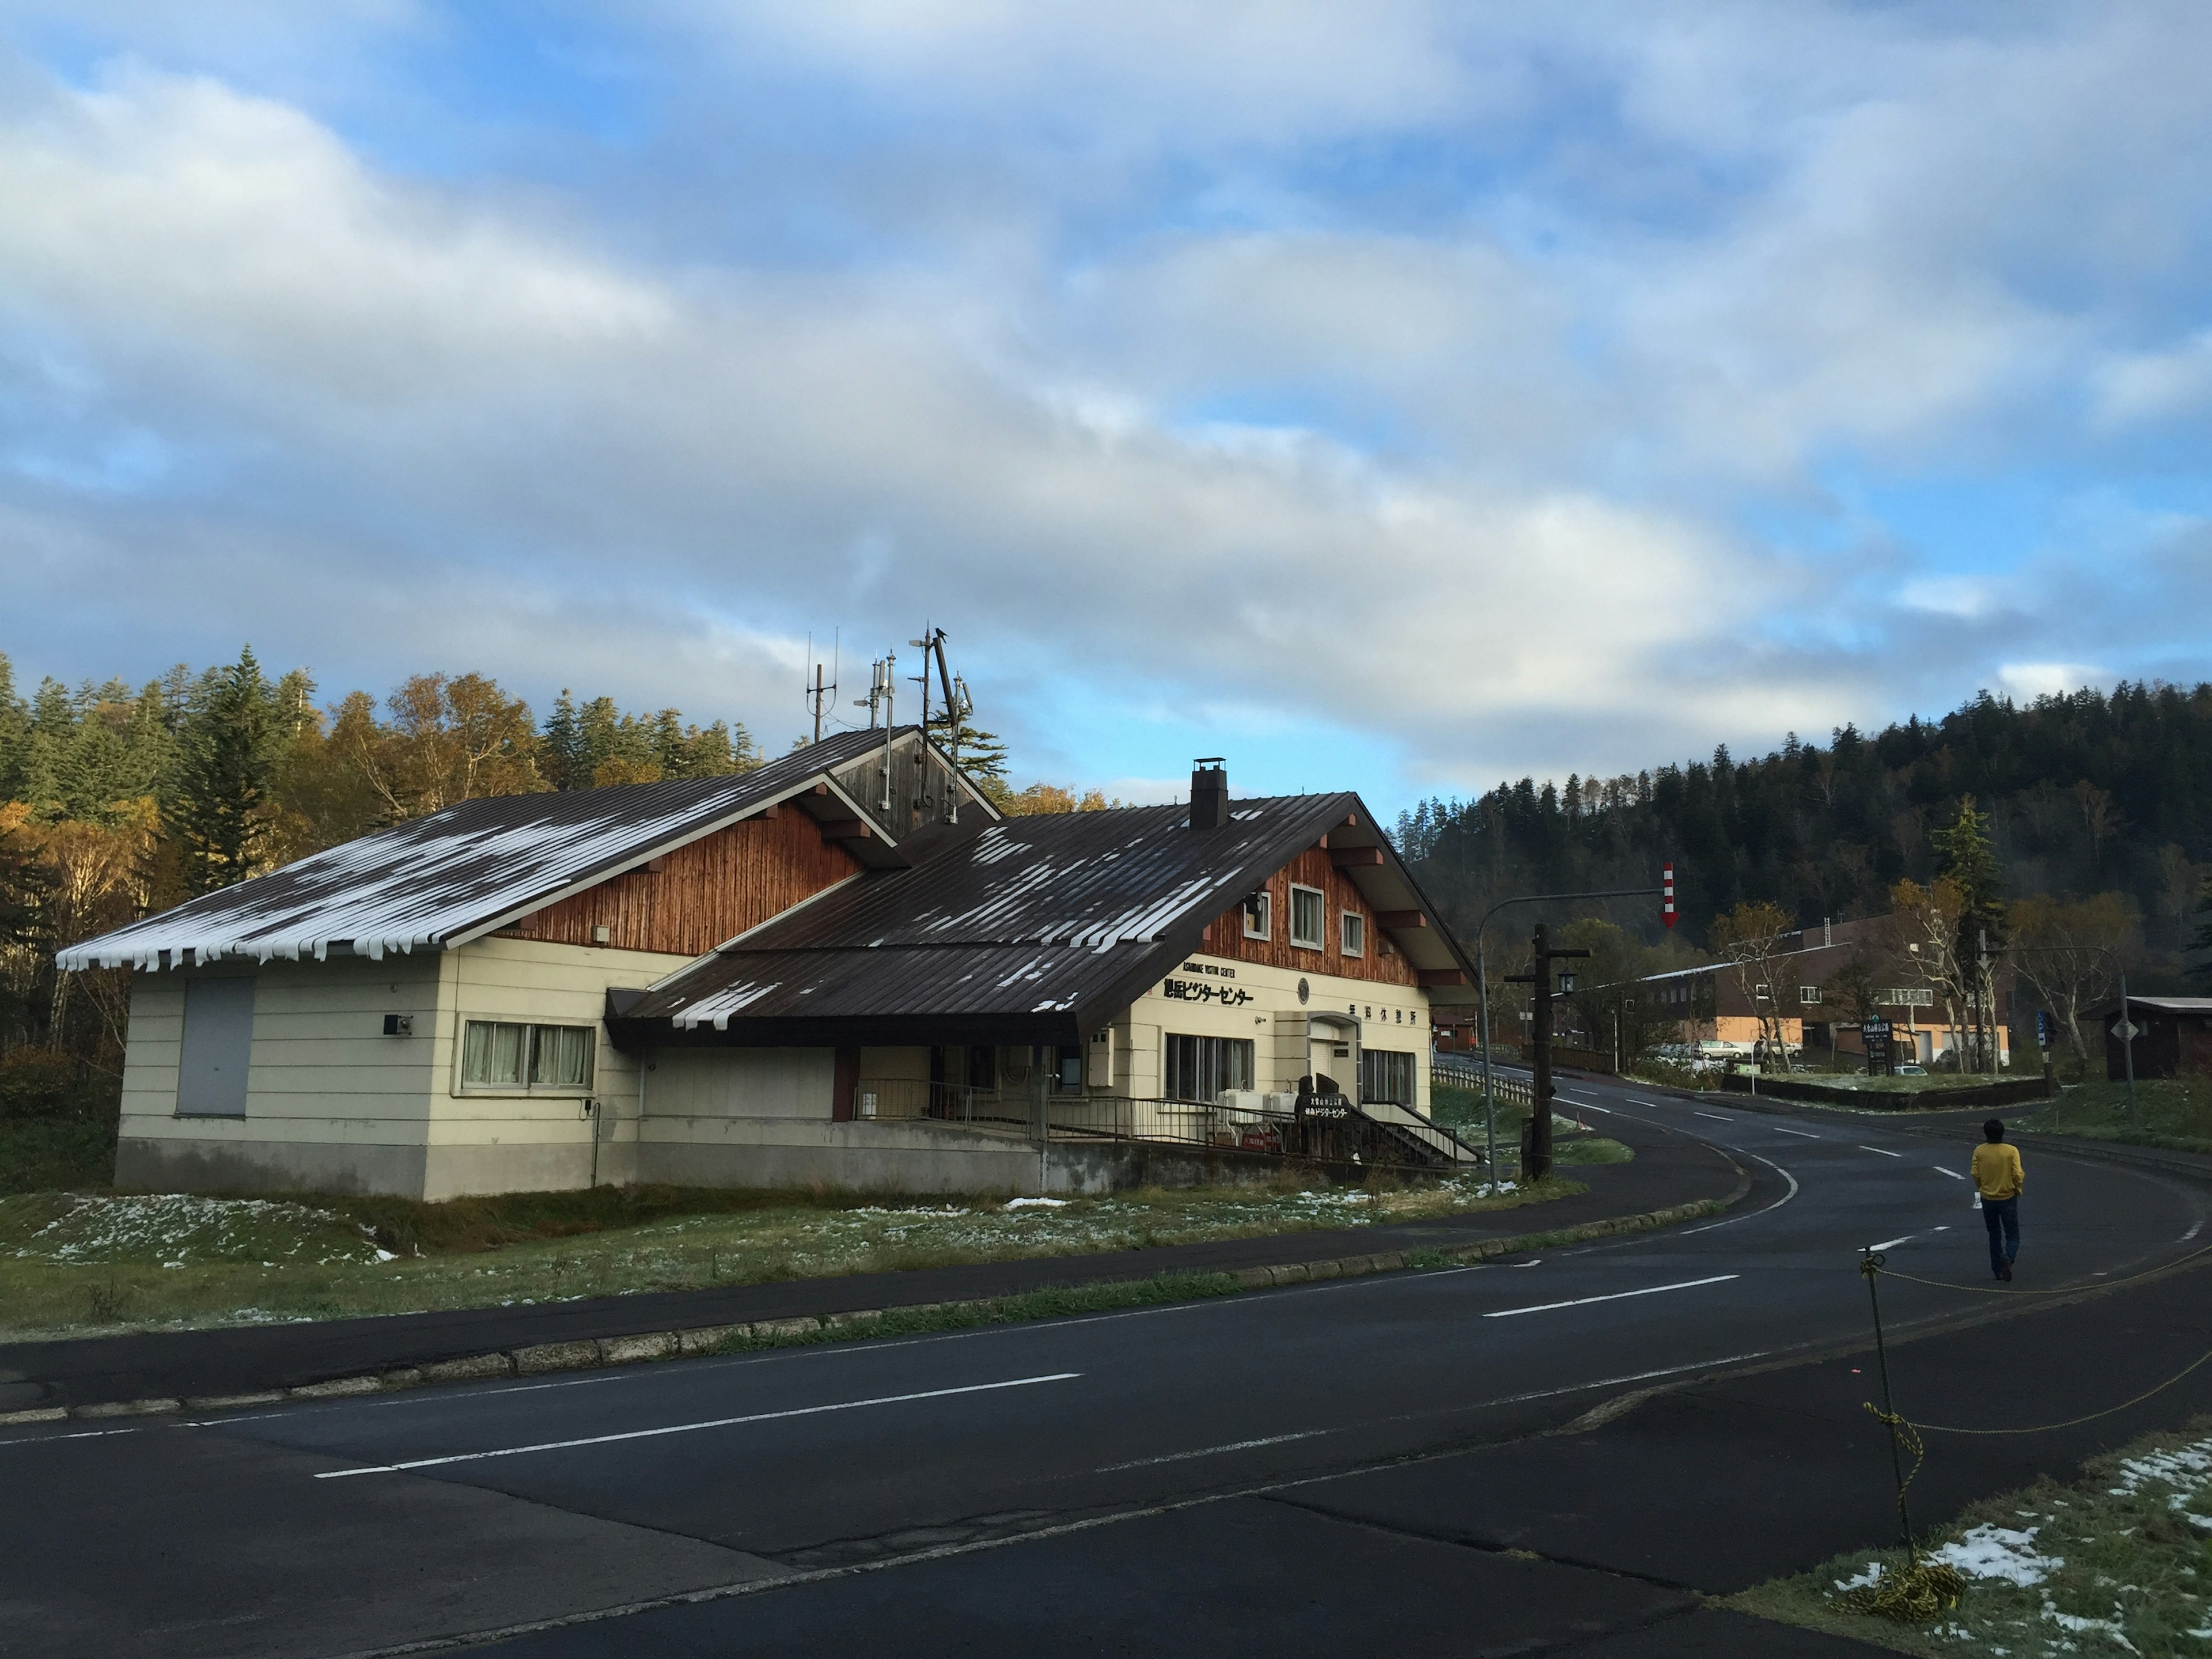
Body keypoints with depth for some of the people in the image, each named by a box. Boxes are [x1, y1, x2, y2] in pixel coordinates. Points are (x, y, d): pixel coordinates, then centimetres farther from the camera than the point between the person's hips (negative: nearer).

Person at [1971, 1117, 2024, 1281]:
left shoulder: (1979, 1151, -7)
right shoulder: (2011, 1151, -14)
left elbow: (1976, 1175, -5)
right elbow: (2018, 1176, -15)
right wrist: (2019, 1183, 8)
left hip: (1988, 1199, 2)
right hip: (2008, 1198, -2)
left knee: (1994, 1236, 17)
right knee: (2013, 1236, 6)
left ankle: (1998, 1270, 18)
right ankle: (2008, 1258, -23)